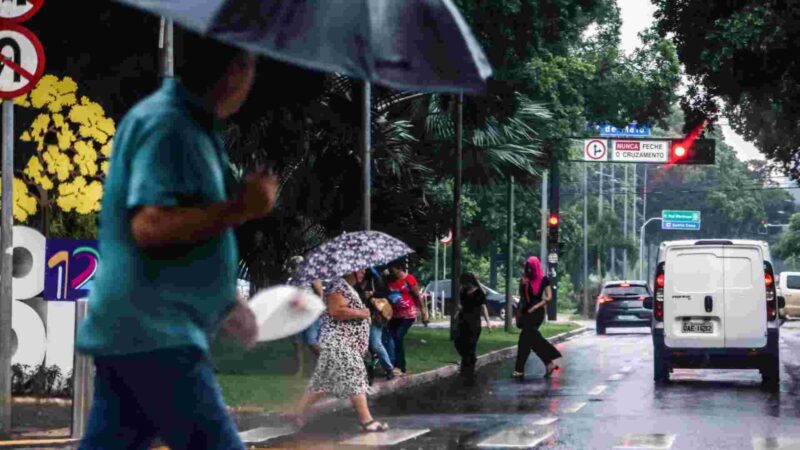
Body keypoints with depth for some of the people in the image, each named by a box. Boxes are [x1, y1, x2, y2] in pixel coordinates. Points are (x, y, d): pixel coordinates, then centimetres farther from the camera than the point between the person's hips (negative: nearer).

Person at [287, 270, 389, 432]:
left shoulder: (348, 287, 20)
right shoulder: (338, 285, -13)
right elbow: (336, 311, -24)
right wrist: (360, 313, -16)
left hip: (346, 342, 11)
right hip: (339, 341, -11)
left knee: (323, 381, 12)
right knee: (355, 380, -10)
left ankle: (298, 413, 15)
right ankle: (367, 421, -10)